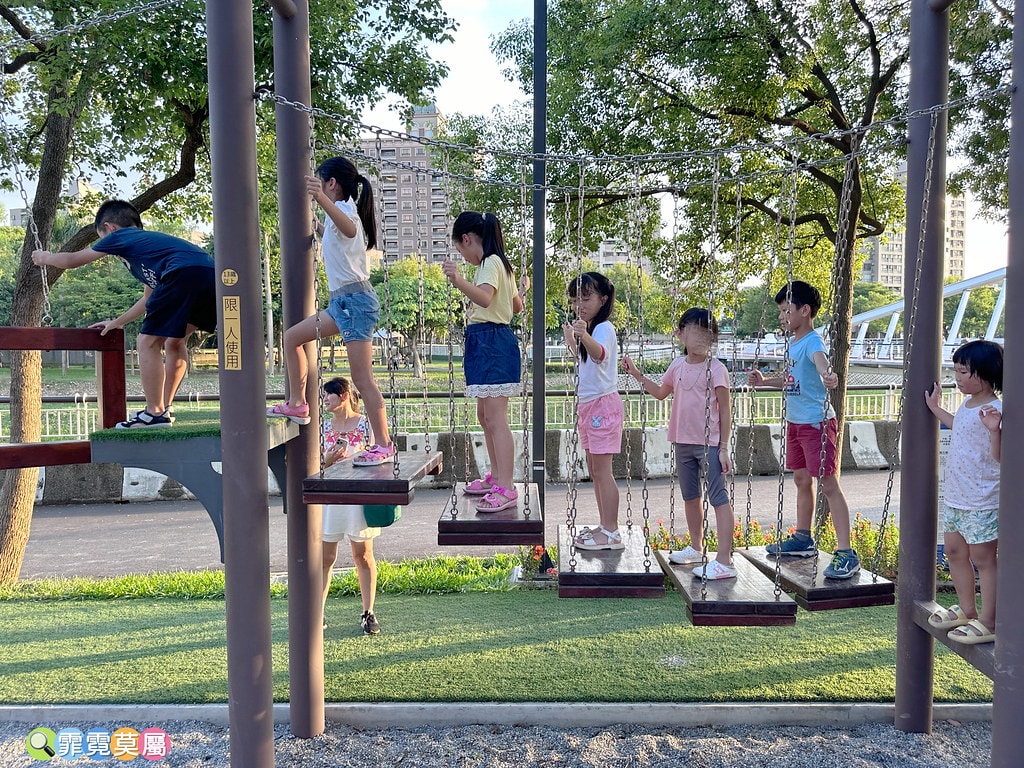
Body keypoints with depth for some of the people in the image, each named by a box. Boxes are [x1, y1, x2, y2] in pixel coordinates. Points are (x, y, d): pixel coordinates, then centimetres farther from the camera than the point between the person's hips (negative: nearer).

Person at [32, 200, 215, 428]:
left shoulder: (120, 236, 19)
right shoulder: (149, 241, 39)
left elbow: (72, 260, 30)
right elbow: (150, 298, 47)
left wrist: (46, 257, 52)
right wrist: (117, 322, 56)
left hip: (185, 274, -8)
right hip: (212, 276, 8)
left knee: (148, 343, 4)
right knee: (175, 341, 23)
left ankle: (155, 414, 7)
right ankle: (164, 409, 26)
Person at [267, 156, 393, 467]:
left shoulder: (344, 207, -9)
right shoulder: (342, 212, 21)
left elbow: (348, 229, -38)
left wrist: (322, 199, -53)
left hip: (355, 300, -10)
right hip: (343, 302, 10)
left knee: (362, 378, -10)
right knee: (292, 337, 15)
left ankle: (383, 445, -6)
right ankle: (297, 405, 21)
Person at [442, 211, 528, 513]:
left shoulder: (490, 263, -11)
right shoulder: (500, 263, 19)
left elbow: (485, 298, -30)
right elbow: (517, 306, 27)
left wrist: (459, 281, -47)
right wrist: (522, 289, 49)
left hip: (490, 342, -11)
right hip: (486, 343, 11)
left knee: (495, 418, -12)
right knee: (485, 416, 17)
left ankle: (506, 489, -11)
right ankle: (496, 476, 27)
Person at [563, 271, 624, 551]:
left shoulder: (604, 328, -13)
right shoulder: (589, 329, 16)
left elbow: (600, 354, -37)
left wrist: (585, 336, -54)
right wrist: (571, 339, 29)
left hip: (603, 403, -10)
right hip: (587, 403, 10)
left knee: (602, 470, -9)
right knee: (594, 470, 12)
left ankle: (611, 533, -4)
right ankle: (605, 527, 20)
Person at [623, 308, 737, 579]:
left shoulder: (716, 368, -12)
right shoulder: (677, 366, 6)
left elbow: (725, 411, -11)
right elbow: (661, 392, 24)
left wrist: (724, 447, -14)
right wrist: (637, 374, 17)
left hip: (709, 443, -7)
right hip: (683, 442, 7)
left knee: (718, 498, -8)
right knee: (690, 496, 19)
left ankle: (724, 561, -7)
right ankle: (696, 547, 37)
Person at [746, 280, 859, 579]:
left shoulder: (812, 341, -16)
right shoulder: (794, 343, 12)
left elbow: (820, 359, -40)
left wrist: (827, 374, -61)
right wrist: (764, 381, 17)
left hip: (816, 422, -10)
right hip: (795, 421, 10)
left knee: (828, 484, -9)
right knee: (801, 479, 19)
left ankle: (846, 553, -6)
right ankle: (803, 540, 34)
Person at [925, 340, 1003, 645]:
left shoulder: (995, 410, -19)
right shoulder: (967, 405, 8)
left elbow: (999, 456, -23)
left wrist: (994, 430, -40)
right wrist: (936, 408, 35)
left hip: (982, 501, -9)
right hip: (955, 495, 9)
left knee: (982, 558, -1)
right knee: (954, 550, 17)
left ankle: (988, 621, 10)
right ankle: (967, 610, 31)